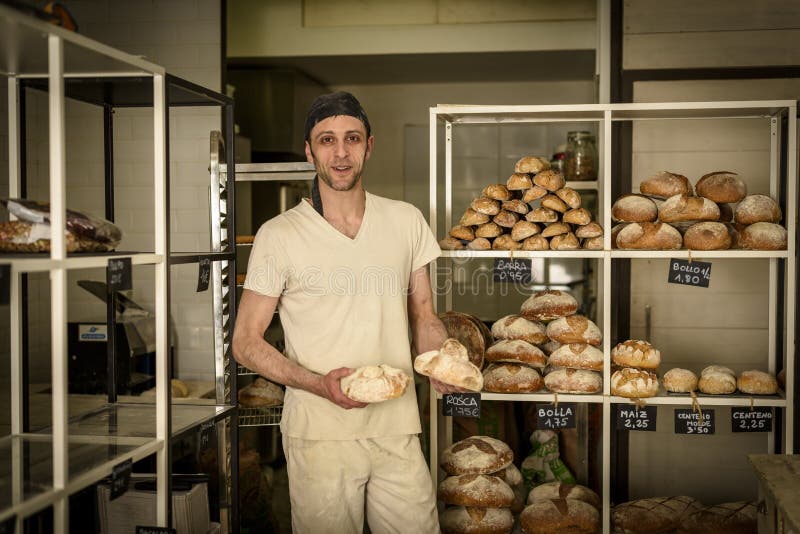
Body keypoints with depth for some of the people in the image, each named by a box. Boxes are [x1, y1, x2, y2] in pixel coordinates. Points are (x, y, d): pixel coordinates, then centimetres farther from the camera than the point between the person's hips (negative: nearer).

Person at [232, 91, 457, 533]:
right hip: (318, 434, -2)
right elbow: (246, 342, -2)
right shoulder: (278, 235, -3)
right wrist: (320, 384, -17)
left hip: (397, 429, 3)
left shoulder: (406, 221, 6)